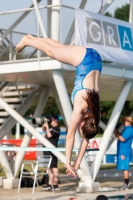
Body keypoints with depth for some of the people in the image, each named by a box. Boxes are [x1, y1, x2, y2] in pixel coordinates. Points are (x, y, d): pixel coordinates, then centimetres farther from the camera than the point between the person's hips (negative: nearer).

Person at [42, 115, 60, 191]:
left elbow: (49, 135, -22)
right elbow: (43, 129, 29)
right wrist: (44, 124, 11)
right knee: (49, 167, 12)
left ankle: (56, 185, -11)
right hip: (48, 150, 10)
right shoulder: (51, 128, 17)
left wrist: (47, 126, -14)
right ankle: (50, 184, 17)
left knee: (54, 167, -10)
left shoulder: (56, 129, -10)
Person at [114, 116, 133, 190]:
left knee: (125, 168, -9)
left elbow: (122, 139, -21)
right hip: (123, 151, 10)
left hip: (125, 152, -10)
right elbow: (122, 138, 21)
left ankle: (126, 184, -8)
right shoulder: (127, 129, 18)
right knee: (125, 168, 12)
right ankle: (126, 184, 16)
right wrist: (117, 134, 8)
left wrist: (116, 134, -9)